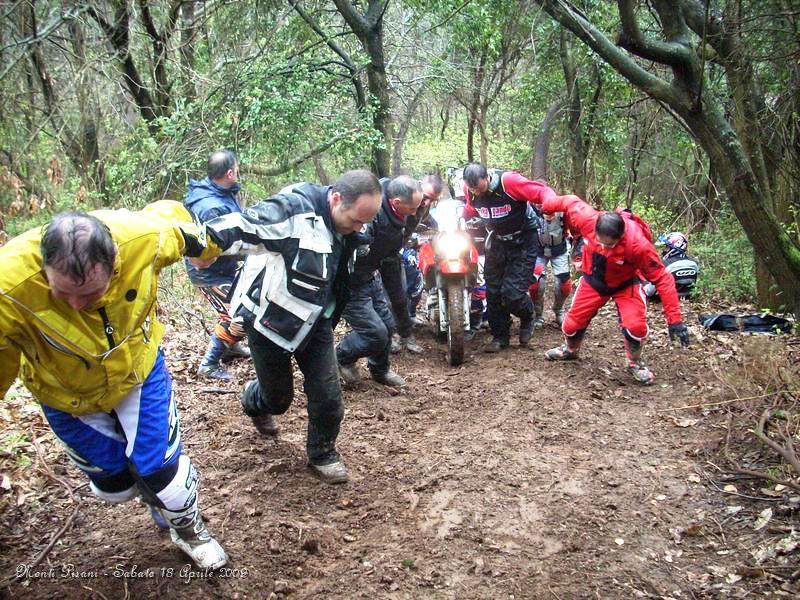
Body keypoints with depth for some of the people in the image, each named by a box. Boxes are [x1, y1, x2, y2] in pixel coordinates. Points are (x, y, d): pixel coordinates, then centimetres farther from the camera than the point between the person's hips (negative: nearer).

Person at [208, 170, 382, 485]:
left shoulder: (346, 228, -2)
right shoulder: (294, 208, -28)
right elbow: (244, 226, -40)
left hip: (313, 322, 6)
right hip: (270, 318, -5)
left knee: (328, 394, -1)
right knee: (278, 397, 13)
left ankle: (322, 453, 25)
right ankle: (254, 400, 50)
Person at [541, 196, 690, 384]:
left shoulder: (638, 245, -38)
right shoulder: (588, 220, -33)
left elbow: (662, 279, -30)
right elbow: (571, 202, -12)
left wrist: (674, 320, -30)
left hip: (624, 285, -3)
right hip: (593, 281, 3)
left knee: (635, 326, -23)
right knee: (572, 323, 7)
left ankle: (635, 363, 8)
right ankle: (570, 350, 42)